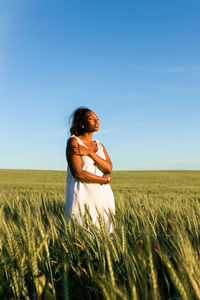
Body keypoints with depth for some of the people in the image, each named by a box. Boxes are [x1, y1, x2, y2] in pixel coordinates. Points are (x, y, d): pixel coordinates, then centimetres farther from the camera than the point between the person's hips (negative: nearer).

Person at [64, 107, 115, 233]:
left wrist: (89, 153, -13)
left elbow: (109, 169, -1)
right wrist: (106, 180, -4)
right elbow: (77, 173, -14)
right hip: (83, 196, -6)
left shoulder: (100, 146, 17)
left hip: (103, 197, 6)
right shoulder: (74, 141, -2)